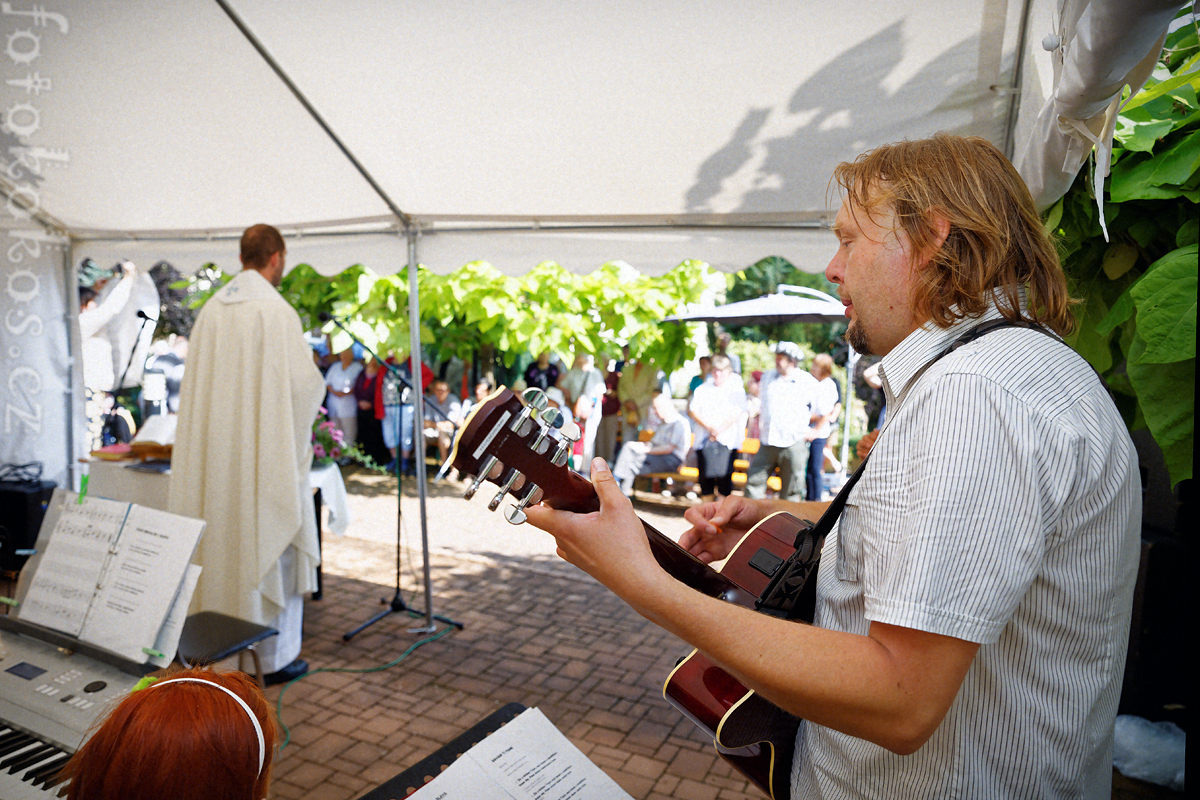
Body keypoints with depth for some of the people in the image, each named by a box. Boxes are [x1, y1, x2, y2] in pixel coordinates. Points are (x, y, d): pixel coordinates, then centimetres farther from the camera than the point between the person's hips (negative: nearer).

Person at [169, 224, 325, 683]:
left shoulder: (212, 308, 7)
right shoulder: (276, 310, -13)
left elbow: (197, 382, 11)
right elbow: (304, 383, -16)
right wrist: (317, 387, 6)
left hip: (217, 452, 7)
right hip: (267, 451, -6)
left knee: (223, 542, 15)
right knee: (270, 545, 2)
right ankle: (274, 655, 11)